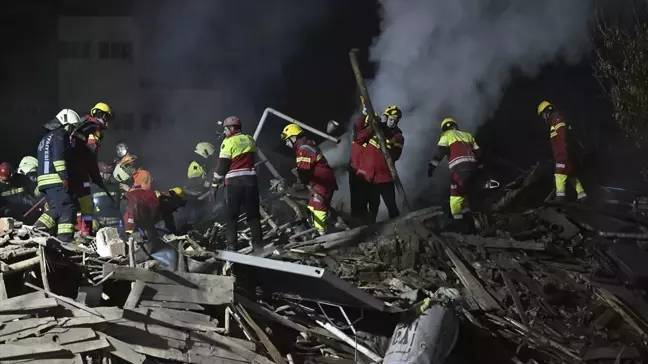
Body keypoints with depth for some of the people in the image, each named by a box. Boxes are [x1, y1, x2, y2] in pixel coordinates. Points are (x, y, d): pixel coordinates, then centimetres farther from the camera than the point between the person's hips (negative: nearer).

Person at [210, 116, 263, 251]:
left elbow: (222, 165, -7)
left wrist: (215, 184, -1)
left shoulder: (228, 142, -6)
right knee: (253, 214, 9)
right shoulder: (250, 140, 11)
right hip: (250, 179, 5)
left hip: (234, 181, -5)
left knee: (232, 215, 2)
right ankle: (258, 244, 7)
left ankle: (231, 245, -3)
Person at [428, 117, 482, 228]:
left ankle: (460, 224, -13)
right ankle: (469, 222, 11)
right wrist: (476, 165, 33)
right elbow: (478, 153, 22)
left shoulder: (447, 135, 11)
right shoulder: (467, 135, 26)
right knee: (463, 195, 18)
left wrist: (432, 165, -5)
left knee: (456, 198, -3)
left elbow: (441, 152, -5)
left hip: (459, 169, -6)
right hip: (472, 168, 6)